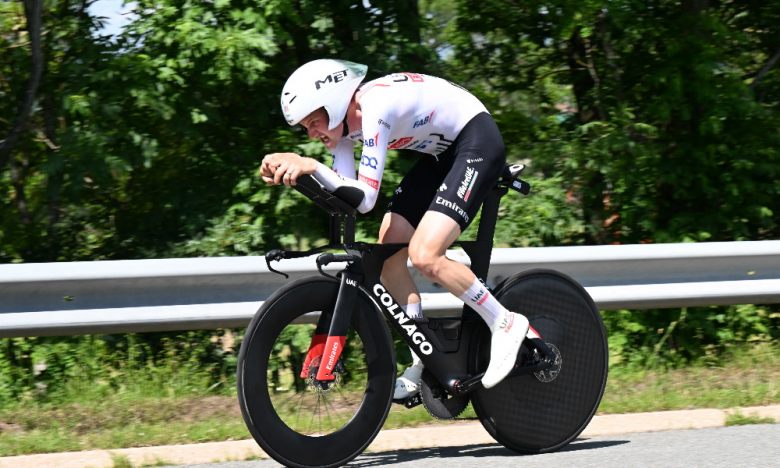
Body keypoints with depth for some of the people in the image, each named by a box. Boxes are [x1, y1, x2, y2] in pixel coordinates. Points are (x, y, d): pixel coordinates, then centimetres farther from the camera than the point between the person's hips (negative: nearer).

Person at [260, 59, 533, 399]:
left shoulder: (373, 109, -30)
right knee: (387, 254, 0)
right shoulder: (342, 121, -3)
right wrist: (293, 168, -24)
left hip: (477, 141, -10)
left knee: (423, 255, -23)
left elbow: (365, 198, -34)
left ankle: (505, 324, -6)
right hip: (441, 152, 10)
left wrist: (312, 165, -42)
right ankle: (425, 362, 9)